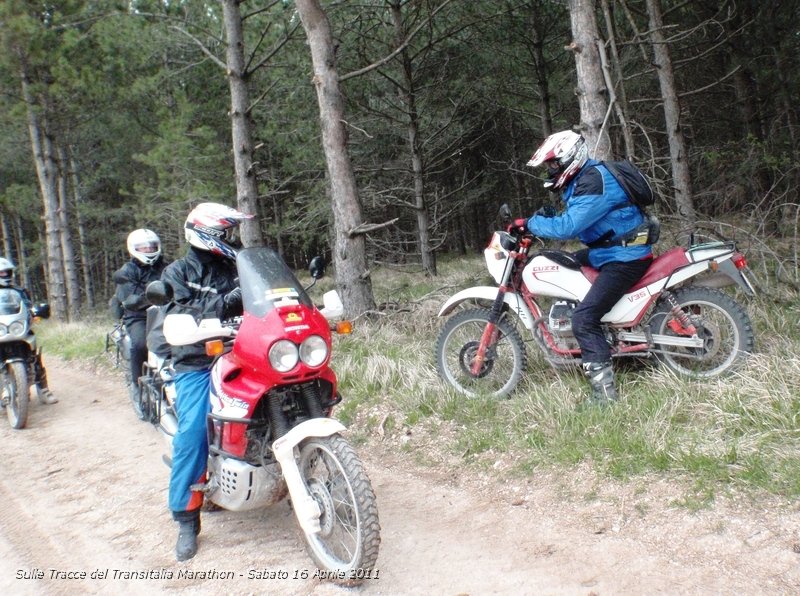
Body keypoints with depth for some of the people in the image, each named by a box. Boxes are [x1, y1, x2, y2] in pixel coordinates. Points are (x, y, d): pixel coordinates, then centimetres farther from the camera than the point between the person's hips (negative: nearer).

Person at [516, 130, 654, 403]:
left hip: (625, 257, -11)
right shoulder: (581, 179, 13)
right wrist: (546, 217, 2)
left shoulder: (594, 181, -20)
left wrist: (530, 223, -18)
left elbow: (568, 227, -28)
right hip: (605, 250, 11)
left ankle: (604, 390, -20)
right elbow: (573, 220, 19)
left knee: (584, 319, -19)